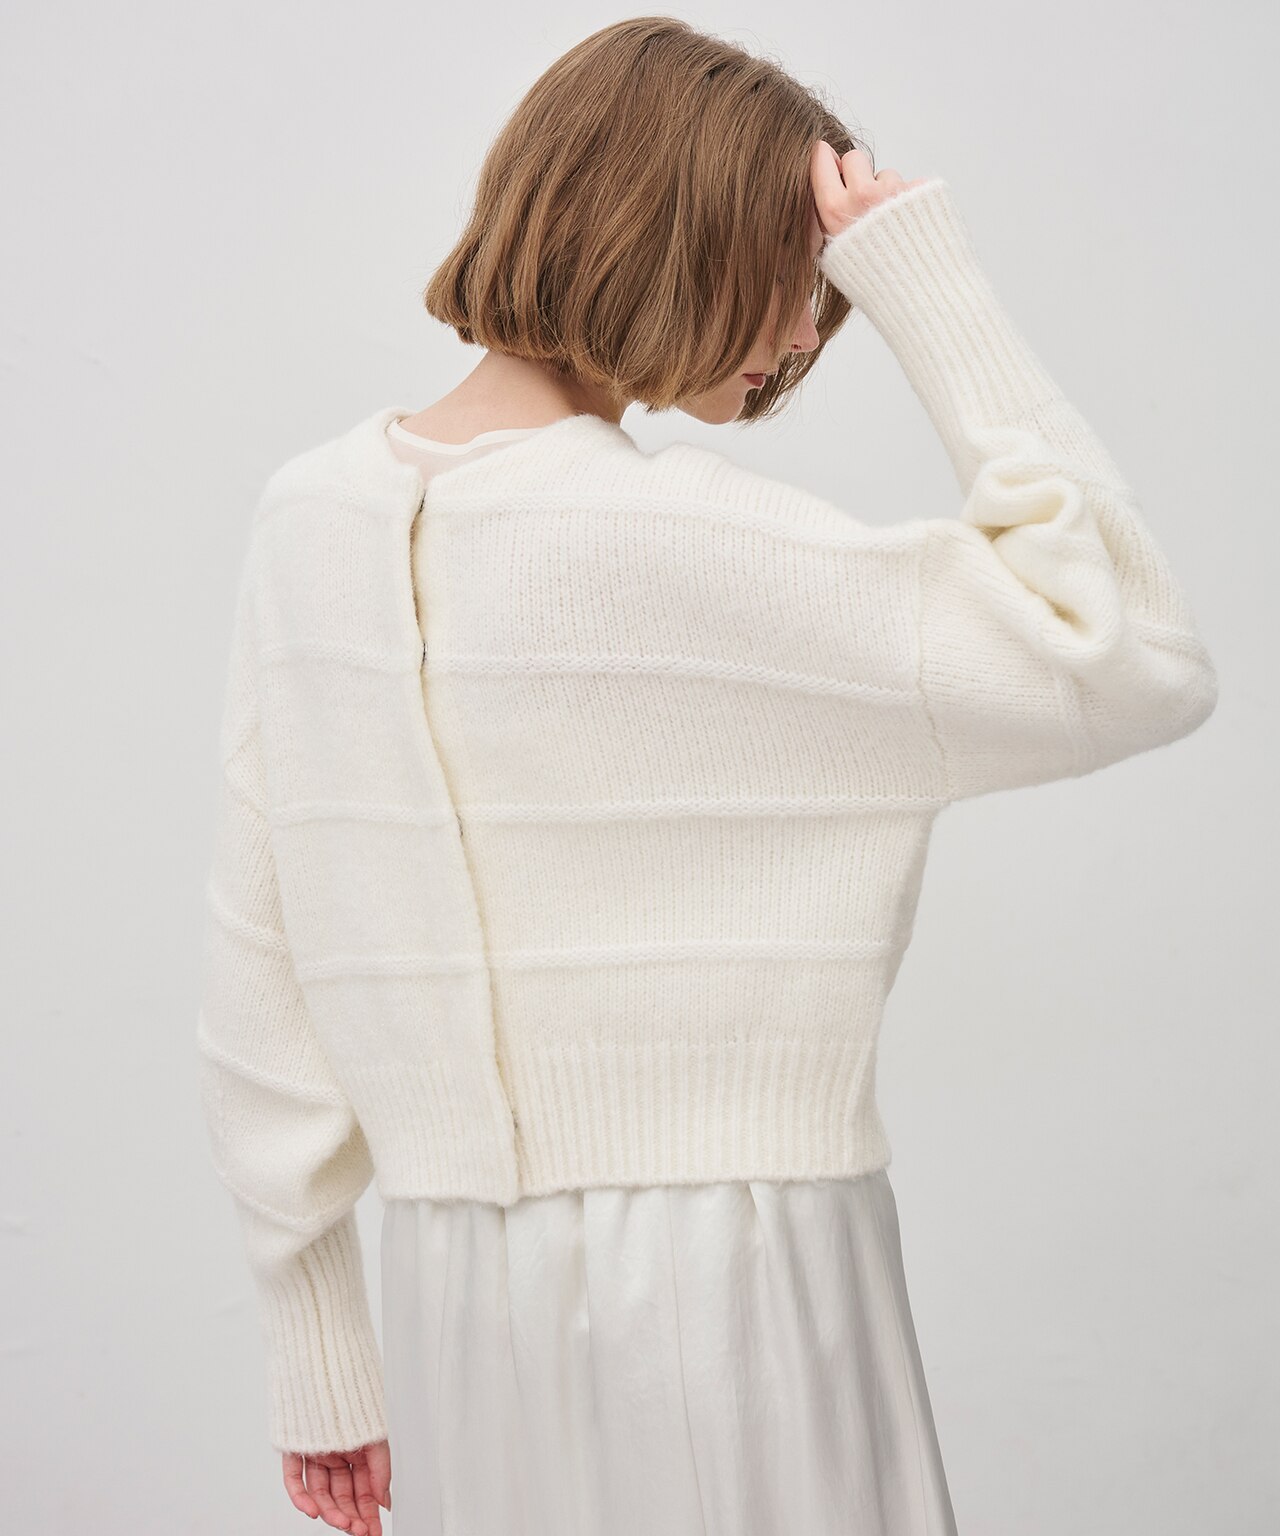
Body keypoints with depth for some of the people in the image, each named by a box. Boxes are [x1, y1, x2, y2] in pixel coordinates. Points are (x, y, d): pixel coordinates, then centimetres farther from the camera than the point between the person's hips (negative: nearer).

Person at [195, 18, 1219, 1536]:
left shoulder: (311, 516, 2)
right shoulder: (680, 546, -18)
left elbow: (261, 983, 5)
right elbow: (1136, 657, -14)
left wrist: (320, 1355, 15)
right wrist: (933, 288, -11)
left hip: (459, 1297, 6)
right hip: (732, 1287, -6)